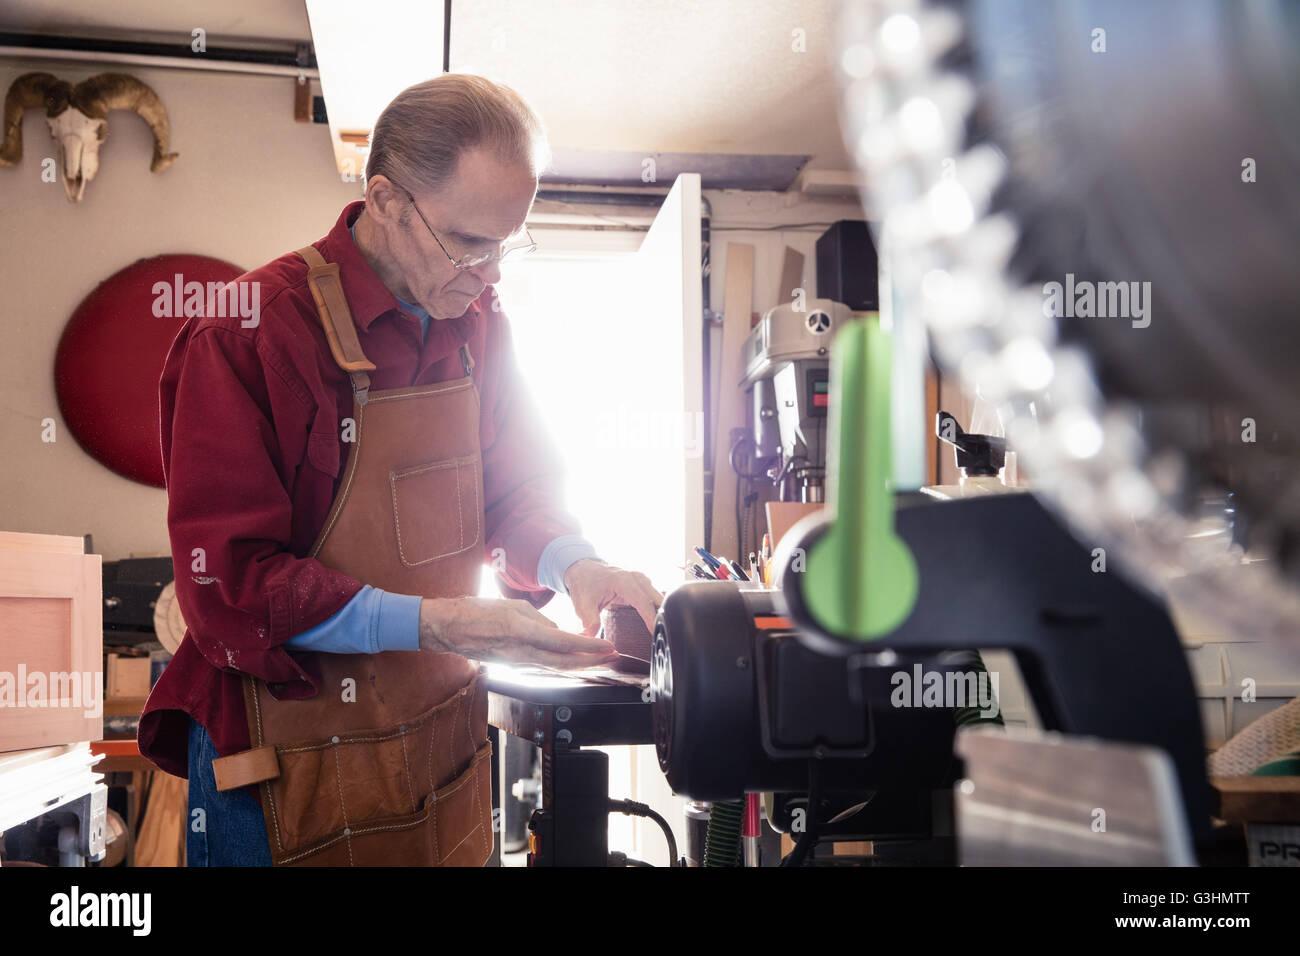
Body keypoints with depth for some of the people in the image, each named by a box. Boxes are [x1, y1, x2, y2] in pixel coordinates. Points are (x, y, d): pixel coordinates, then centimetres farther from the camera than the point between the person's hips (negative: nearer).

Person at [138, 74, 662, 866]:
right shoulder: (250, 333, -19)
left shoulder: (479, 324, 2)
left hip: (444, 732, 6)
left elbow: (519, 486, 11)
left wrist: (574, 564, -12)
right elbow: (230, 582, -21)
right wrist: (433, 623, -29)